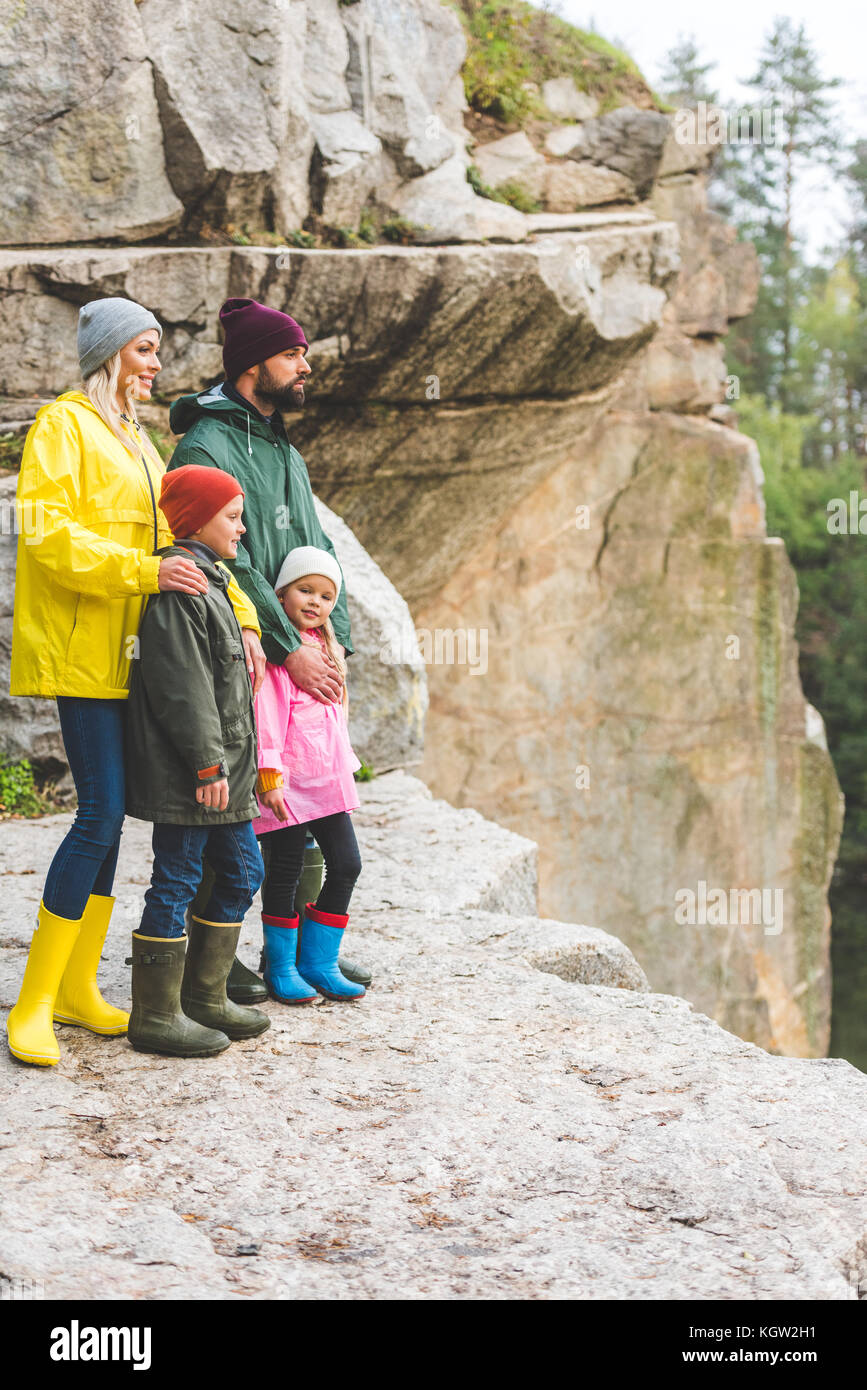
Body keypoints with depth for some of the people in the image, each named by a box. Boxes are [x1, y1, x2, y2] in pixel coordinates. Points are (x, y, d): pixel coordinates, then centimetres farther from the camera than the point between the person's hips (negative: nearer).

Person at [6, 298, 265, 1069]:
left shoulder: (137, 442, 22)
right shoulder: (63, 425, -4)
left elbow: (179, 537, 20)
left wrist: (242, 615, 8)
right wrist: (145, 572, -24)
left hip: (127, 651, 8)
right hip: (81, 648, -8)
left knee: (107, 815, 8)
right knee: (102, 812, -13)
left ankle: (77, 987, 17)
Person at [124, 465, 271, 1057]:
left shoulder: (211, 580, 18)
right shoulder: (177, 585, -15)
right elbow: (183, 686, -21)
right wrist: (207, 764, -21)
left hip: (224, 767, 11)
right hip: (184, 773, -11)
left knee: (243, 870, 14)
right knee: (176, 881, -4)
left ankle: (205, 996, 23)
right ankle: (156, 1014, 5)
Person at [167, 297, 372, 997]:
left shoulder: (286, 453, 19)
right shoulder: (206, 447, -10)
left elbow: (318, 553, 17)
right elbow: (229, 563, -17)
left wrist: (335, 642, 5)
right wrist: (290, 649, -18)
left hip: (302, 662, 8)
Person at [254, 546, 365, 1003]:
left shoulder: (325, 649, 16)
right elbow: (266, 717, -16)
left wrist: (346, 764, 22)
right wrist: (269, 775, -20)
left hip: (329, 778, 8)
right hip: (290, 779, -8)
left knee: (346, 864, 6)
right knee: (285, 872, 1)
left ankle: (319, 963, 16)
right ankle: (281, 967, 15)